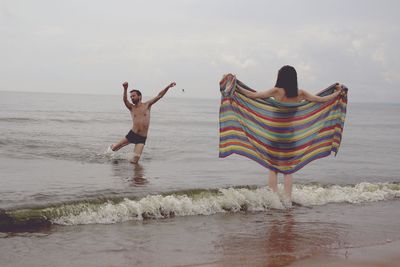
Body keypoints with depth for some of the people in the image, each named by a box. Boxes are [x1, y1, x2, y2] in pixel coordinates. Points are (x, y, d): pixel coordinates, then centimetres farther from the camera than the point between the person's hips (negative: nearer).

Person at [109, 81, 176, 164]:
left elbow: (159, 96, -3)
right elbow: (125, 100, -15)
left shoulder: (147, 105, 4)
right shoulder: (131, 108, 5)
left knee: (135, 161, -12)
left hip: (142, 138, -1)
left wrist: (168, 87, -15)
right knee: (114, 148, 6)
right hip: (132, 134, 1)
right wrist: (125, 89, -34)